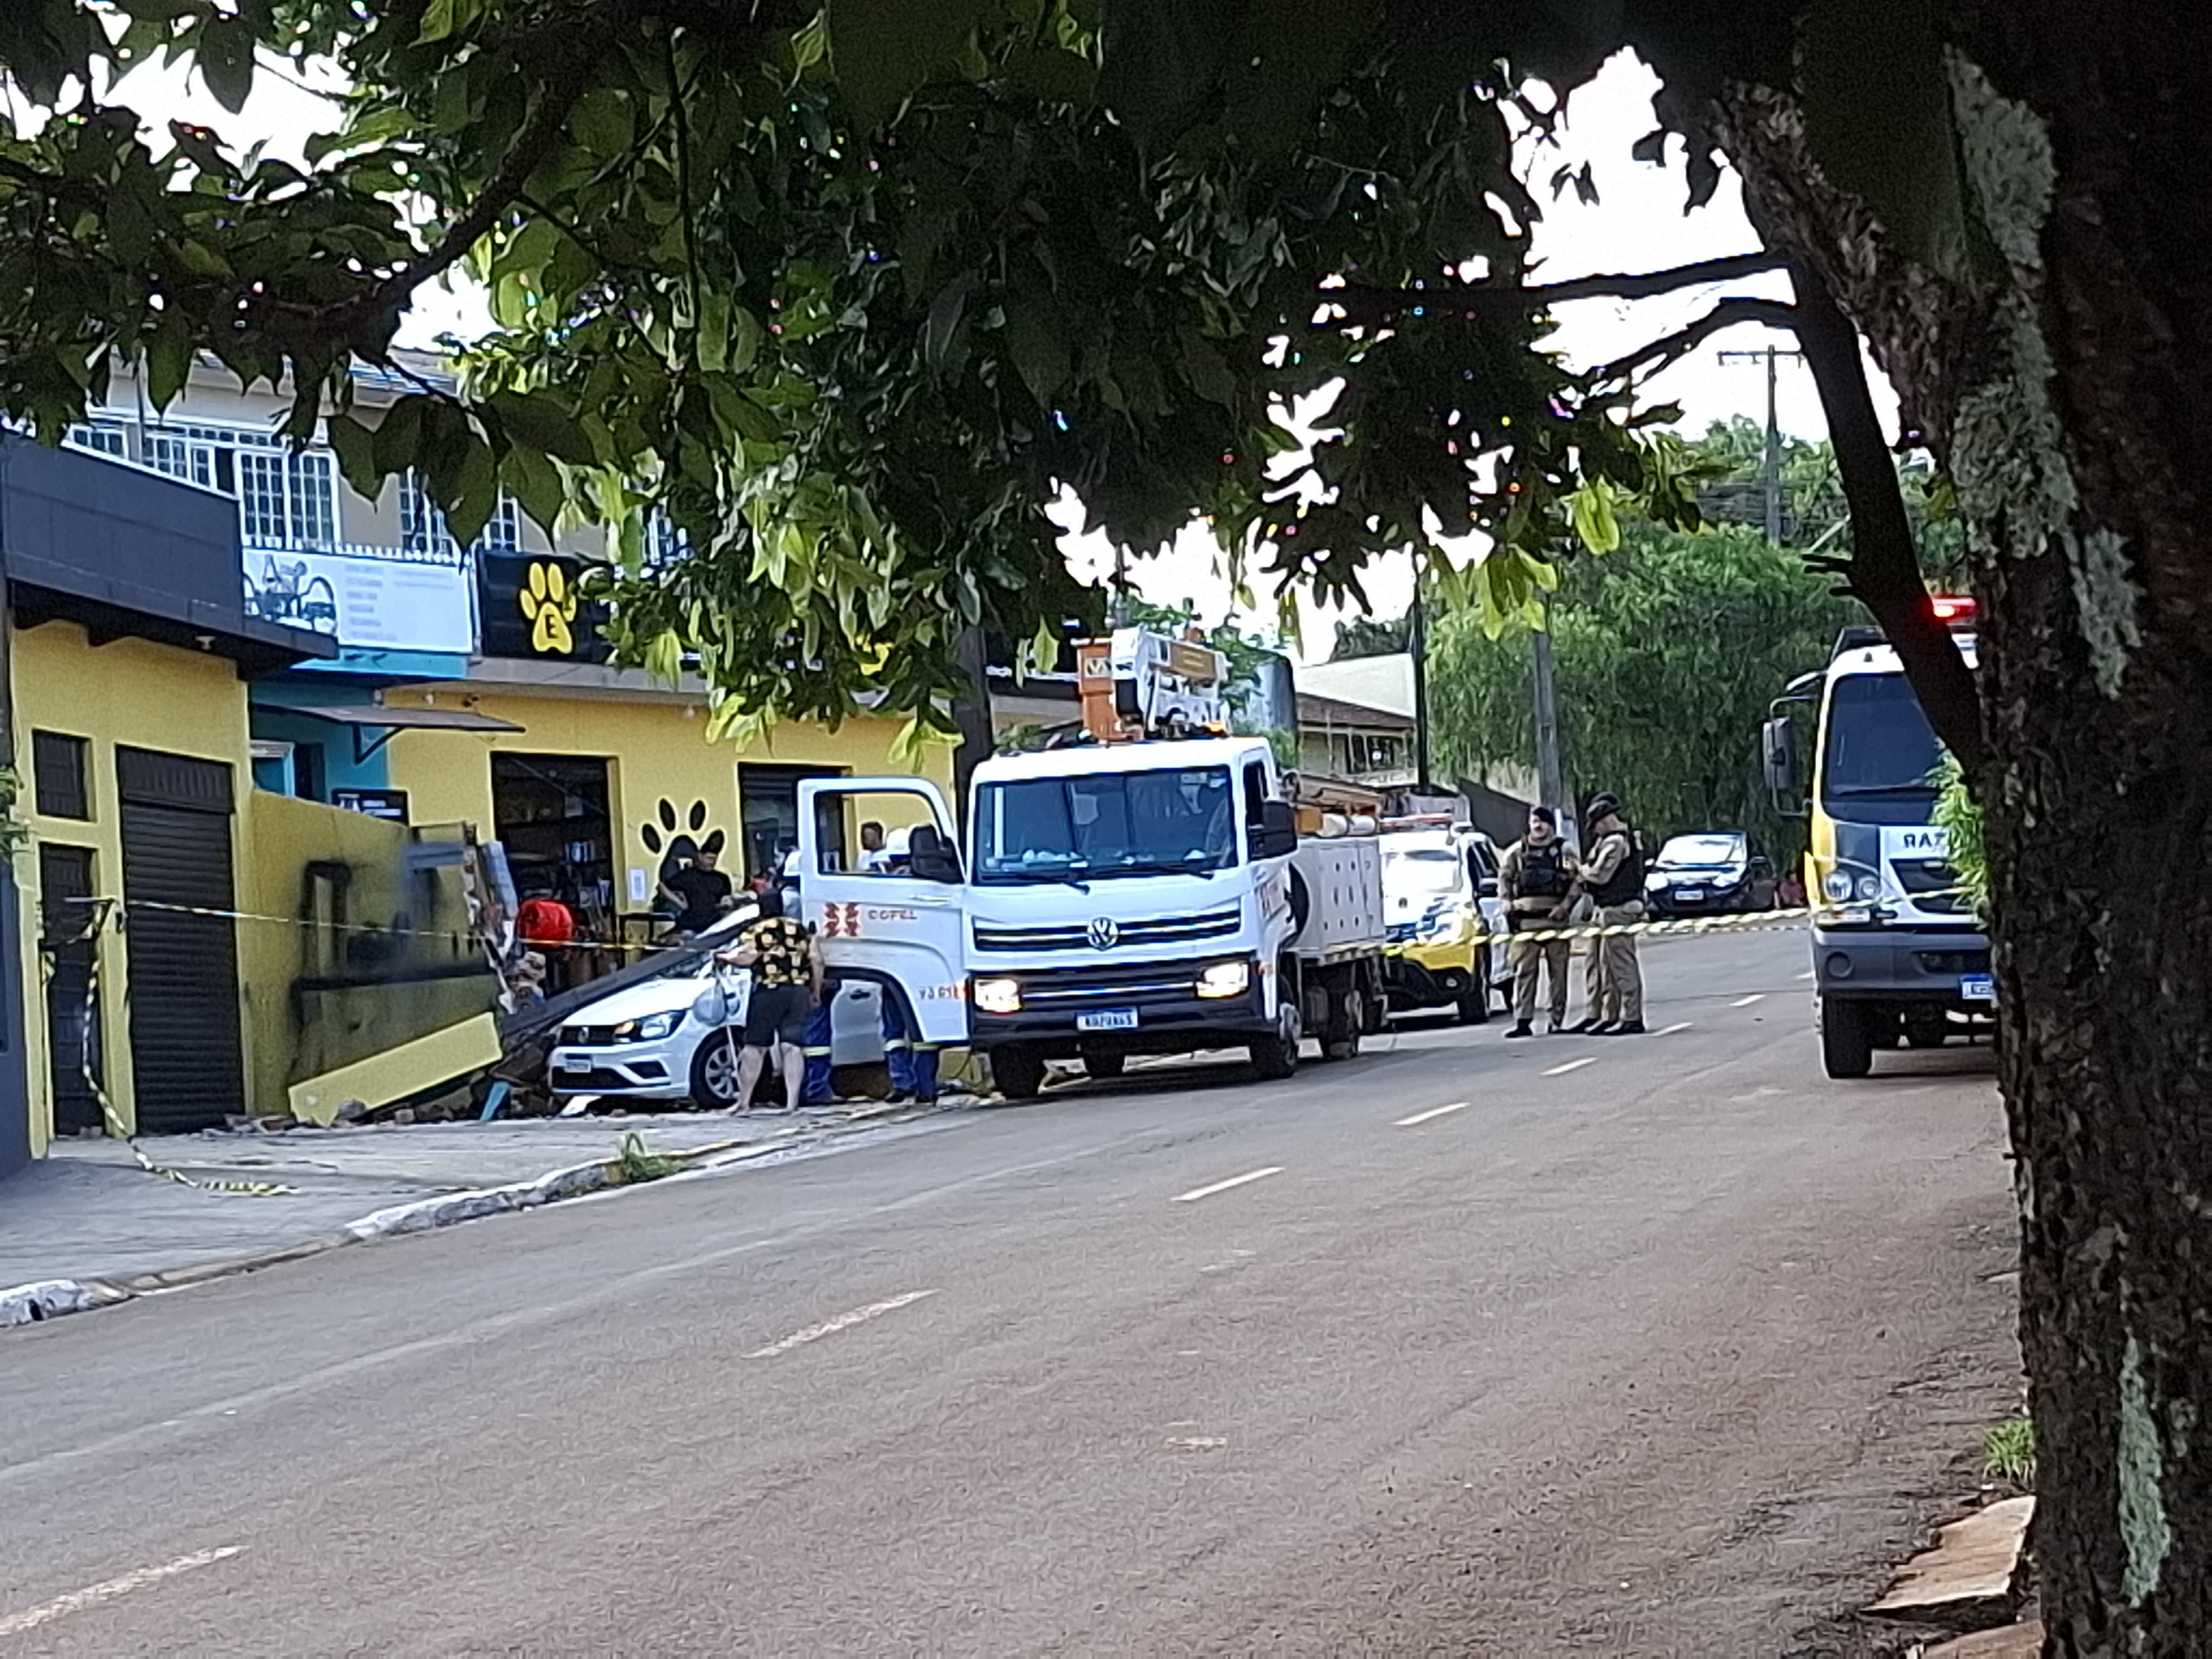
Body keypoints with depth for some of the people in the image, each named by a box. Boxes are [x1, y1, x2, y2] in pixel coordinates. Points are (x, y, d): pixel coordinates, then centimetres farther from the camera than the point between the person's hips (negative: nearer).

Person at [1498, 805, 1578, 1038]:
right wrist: (1506, 901, 1)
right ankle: (1523, 1021, -5)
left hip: (1555, 915, -1)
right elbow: (1504, 876, 17)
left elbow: (1577, 881, -1)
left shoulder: (1563, 850, 5)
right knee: (1524, 970, -4)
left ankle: (1558, 1019, 10)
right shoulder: (1517, 851, 11)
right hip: (1525, 917, 1)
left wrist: (1565, 905, -13)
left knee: (1558, 970, 3)